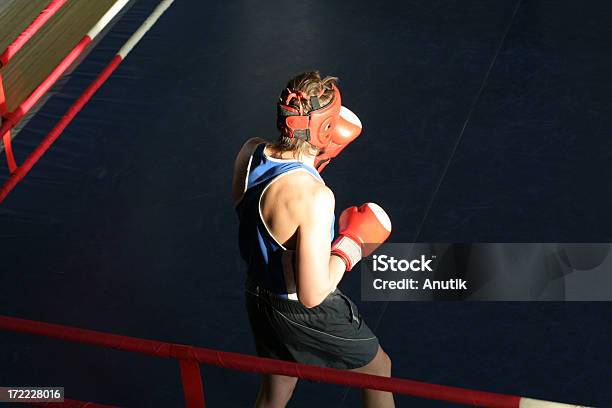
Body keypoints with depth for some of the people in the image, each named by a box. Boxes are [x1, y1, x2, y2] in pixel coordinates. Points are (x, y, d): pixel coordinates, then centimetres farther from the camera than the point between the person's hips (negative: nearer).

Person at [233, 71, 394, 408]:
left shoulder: (249, 152, -15)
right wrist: (349, 247, -16)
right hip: (307, 315, -7)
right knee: (378, 369, 23)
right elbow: (313, 295, -32)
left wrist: (312, 162, 3)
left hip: (258, 296, 7)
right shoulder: (314, 196, -37)